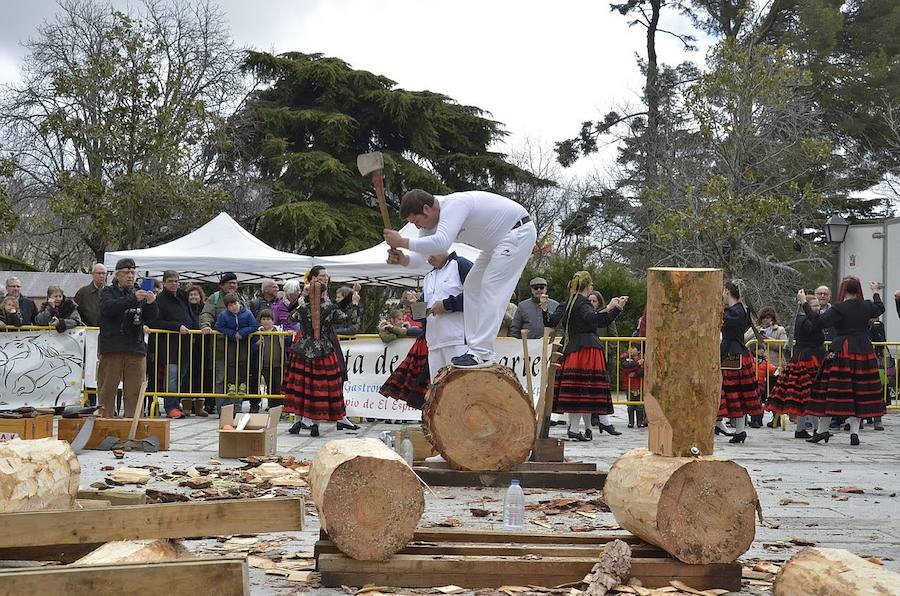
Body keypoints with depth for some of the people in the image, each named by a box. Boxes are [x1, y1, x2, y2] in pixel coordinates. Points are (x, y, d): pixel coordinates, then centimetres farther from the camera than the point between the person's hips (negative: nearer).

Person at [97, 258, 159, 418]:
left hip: (136, 350, 3)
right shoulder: (107, 292, 6)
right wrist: (133, 299, -28)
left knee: (134, 391, 1)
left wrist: (151, 303, -18)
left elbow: (151, 317, 5)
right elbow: (109, 307, -16)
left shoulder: (139, 294, 16)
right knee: (107, 389, 0)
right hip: (111, 349, -3)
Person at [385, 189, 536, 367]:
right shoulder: (430, 219, -1)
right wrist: (403, 259, -26)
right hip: (497, 242, 11)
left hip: (519, 232, -11)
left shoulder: (453, 205, -32)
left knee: (492, 287, -18)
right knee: (473, 286, 10)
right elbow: (420, 254, -4)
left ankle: (481, 353, -21)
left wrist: (402, 242, -42)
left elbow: (441, 243, -47)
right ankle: (474, 347, 11)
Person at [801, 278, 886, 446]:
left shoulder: (839, 308, -12)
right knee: (860, 392, 7)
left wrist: (804, 303, -13)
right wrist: (876, 292, 46)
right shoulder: (867, 306, 6)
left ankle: (822, 430, 7)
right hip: (864, 351, 5)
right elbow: (880, 308, 28)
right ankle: (854, 432, 3)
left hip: (842, 352, -5)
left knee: (832, 389, 2)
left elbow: (819, 321, -19)